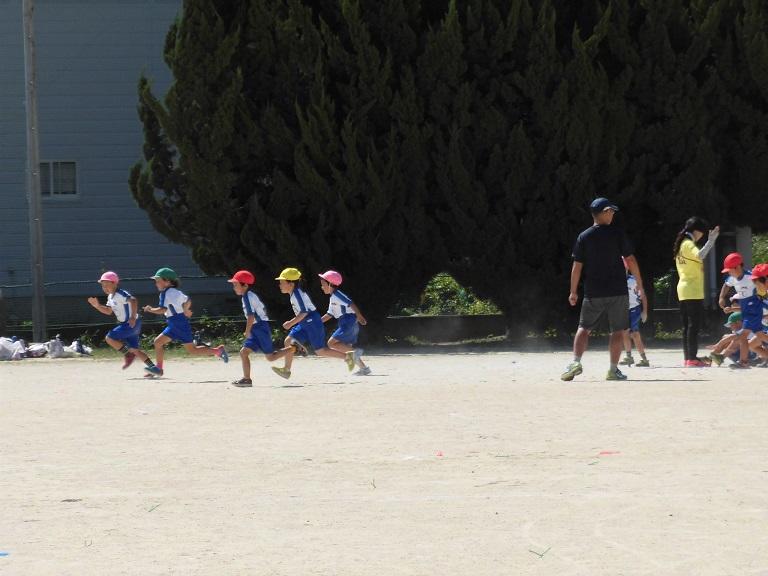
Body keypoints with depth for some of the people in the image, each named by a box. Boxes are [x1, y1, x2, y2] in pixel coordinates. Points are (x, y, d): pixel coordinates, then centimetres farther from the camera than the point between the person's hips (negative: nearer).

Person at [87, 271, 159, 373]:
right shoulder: (111, 297, 13)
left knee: (110, 338, -14)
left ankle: (128, 354, -4)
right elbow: (108, 311, 23)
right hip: (125, 324, 10)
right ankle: (153, 367, 13)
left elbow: (133, 301, -31)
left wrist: (133, 317, -36)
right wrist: (97, 306, 9)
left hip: (131, 323, -10)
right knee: (134, 349, 11)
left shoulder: (120, 294, -18)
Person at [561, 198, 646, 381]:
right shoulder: (618, 234, -3)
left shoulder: (584, 237, 2)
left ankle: (576, 362, -9)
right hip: (617, 291, -2)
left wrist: (573, 292, 8)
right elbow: (630, 260, -3)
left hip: (593, 293, 2)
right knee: (617, 330, 5)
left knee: (584, 328, 9)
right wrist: (639, 284, 6)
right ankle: (613, 370, 2)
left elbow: (577, 266, 1)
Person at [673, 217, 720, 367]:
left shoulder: (681, 244, 16)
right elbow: (700, 256, -32)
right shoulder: (689, 244, -13)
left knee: (687, 325, 10)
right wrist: (711, 240, -28)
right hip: (693, 291, -9)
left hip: (683, 291, 9)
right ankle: (693, 358, -14)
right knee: (694, 325, -10)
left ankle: (687, 358, 10)